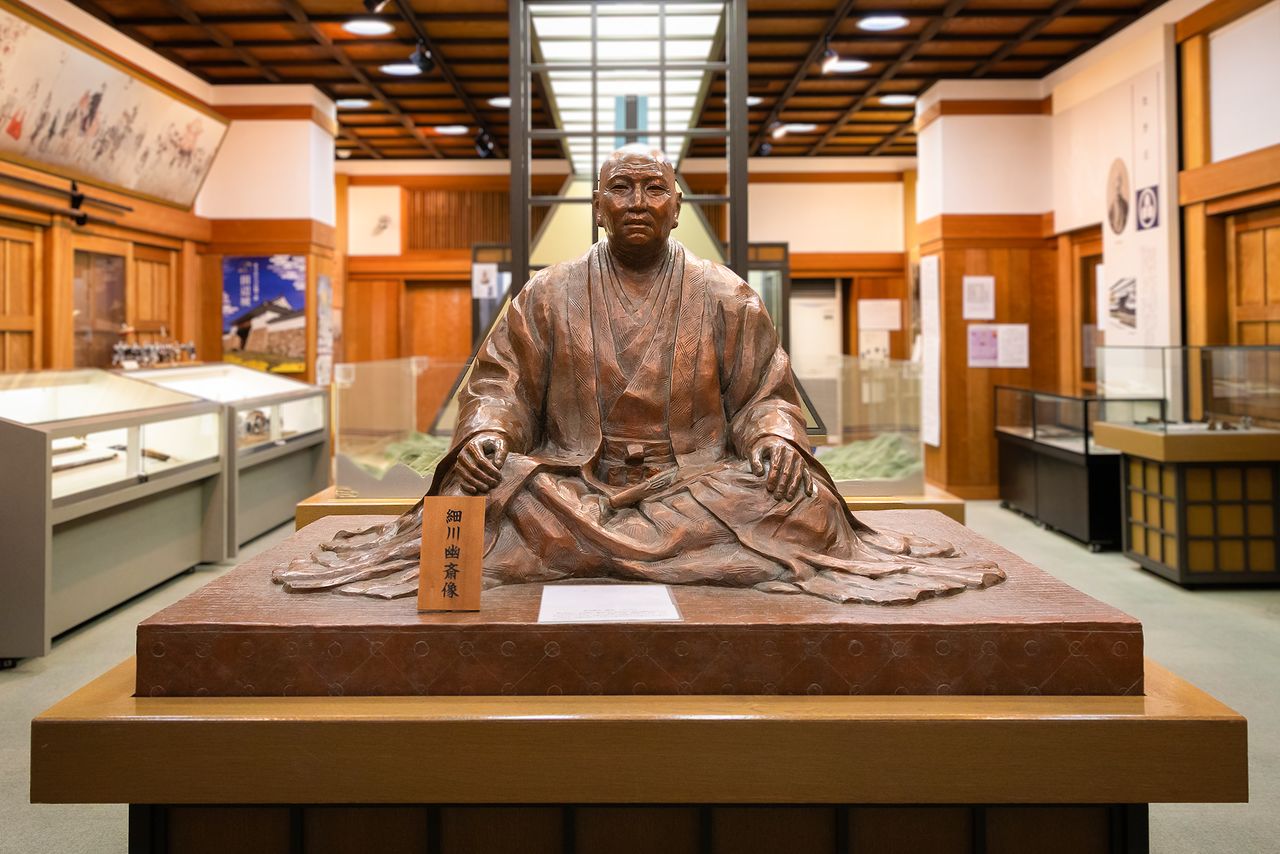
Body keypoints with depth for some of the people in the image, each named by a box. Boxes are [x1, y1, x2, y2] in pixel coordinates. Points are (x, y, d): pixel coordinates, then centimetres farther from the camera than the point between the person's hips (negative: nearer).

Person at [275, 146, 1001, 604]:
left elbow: (766, 394, 8)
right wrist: (484, 431, -15)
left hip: (698, 481, 1)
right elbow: (501, 381, 7)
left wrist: (777, 437, -16)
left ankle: (574, 546, -22)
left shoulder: (725, 297, 10)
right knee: (480, 492, -28)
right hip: (573, 481, 0)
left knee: (795, 502, -29)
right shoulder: (549, 295, 11)